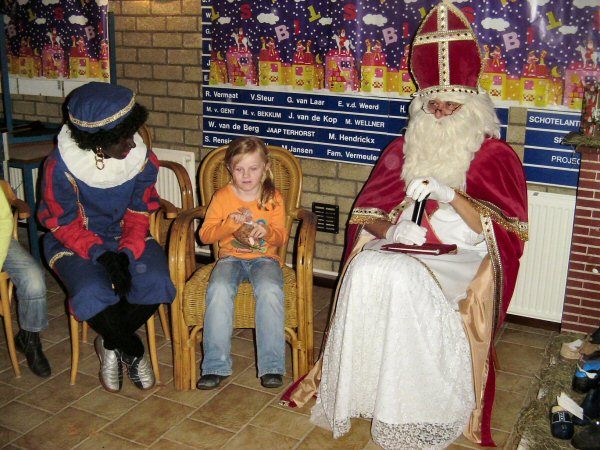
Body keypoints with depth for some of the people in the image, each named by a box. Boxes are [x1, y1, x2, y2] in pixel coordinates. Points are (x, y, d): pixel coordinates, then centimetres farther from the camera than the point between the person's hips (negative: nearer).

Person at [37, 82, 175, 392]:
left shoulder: (142, 159, -13)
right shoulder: (60, 167, -21)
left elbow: (138, 216, -3)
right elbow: (65, 225, -12)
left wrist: (126, 255, -21)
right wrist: (102, 255, -28)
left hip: (127, 240, 3)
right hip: (75, 243, -2)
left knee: (155, 283, -27)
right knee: (93, 294, -33)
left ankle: (111, 344, 3)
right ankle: (133, 352, -1)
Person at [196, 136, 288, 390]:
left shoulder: (273, 199, 5)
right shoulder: (221, 197, 5)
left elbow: (282, 238, 5)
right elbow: (205, 234, 1)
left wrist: (267, 232, -18)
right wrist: (230, 224, -16)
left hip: (264, 257, 0)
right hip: (230, 257, 1)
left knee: (270, 290, -33)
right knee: (219, 289, -32)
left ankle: (271, 366, -25)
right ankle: (215, 366, -24)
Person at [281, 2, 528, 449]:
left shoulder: (495, 155, 6)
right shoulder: (406, 148, 17)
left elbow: (501, 229, -4)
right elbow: (370, 215, 15)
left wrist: (451, 196, -17)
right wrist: (392, 226, -8)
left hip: (462, 259, -3)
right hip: (402, 248, 4)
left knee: (404, 279, -35)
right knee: (366, 272, -30)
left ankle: (412, 407, -23)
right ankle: (360, 390, -22)